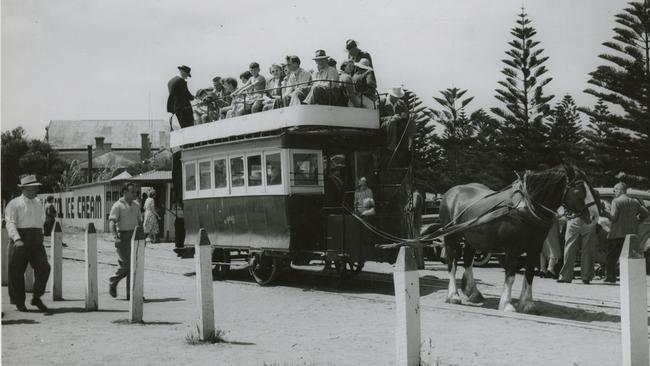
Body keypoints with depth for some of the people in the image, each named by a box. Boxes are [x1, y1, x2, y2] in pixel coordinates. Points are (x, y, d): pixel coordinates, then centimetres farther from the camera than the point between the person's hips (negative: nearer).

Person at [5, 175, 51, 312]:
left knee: (44, 268, -10)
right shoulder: (14, 204, -2)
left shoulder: (38, 203, 17)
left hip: (36, 240, 4)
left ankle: (36, 298, 5)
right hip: (20, 240, -4)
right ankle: (19, 303, 14)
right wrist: (17, 239, -28)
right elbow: (10, 223, -13)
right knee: (17, 272, 2)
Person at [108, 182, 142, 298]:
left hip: (134, 236, 6)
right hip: (123, 237, -6)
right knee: (126, 265, -8)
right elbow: (112, 222, -15)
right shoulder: (118, 205, -6)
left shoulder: (136, 205, 15)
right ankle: (112, 282, 17)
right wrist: (115, 237, -28)